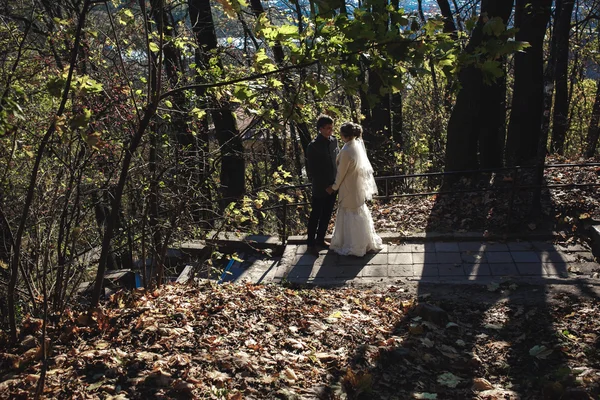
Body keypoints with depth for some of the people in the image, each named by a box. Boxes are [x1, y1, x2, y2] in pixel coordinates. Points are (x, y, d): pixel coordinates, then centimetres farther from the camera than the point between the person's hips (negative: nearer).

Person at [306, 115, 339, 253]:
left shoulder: (334, 141, 2)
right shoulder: (313, 146, -16)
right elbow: (310, 169, -10)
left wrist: (337, 180, 6)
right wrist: (316, 182, -8)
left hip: (332, 185, 6)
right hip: (320, 188, -6)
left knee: (327, 215, 16)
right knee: (315, 215, 5)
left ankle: (320, 239, 31)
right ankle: (311, 243, 18)